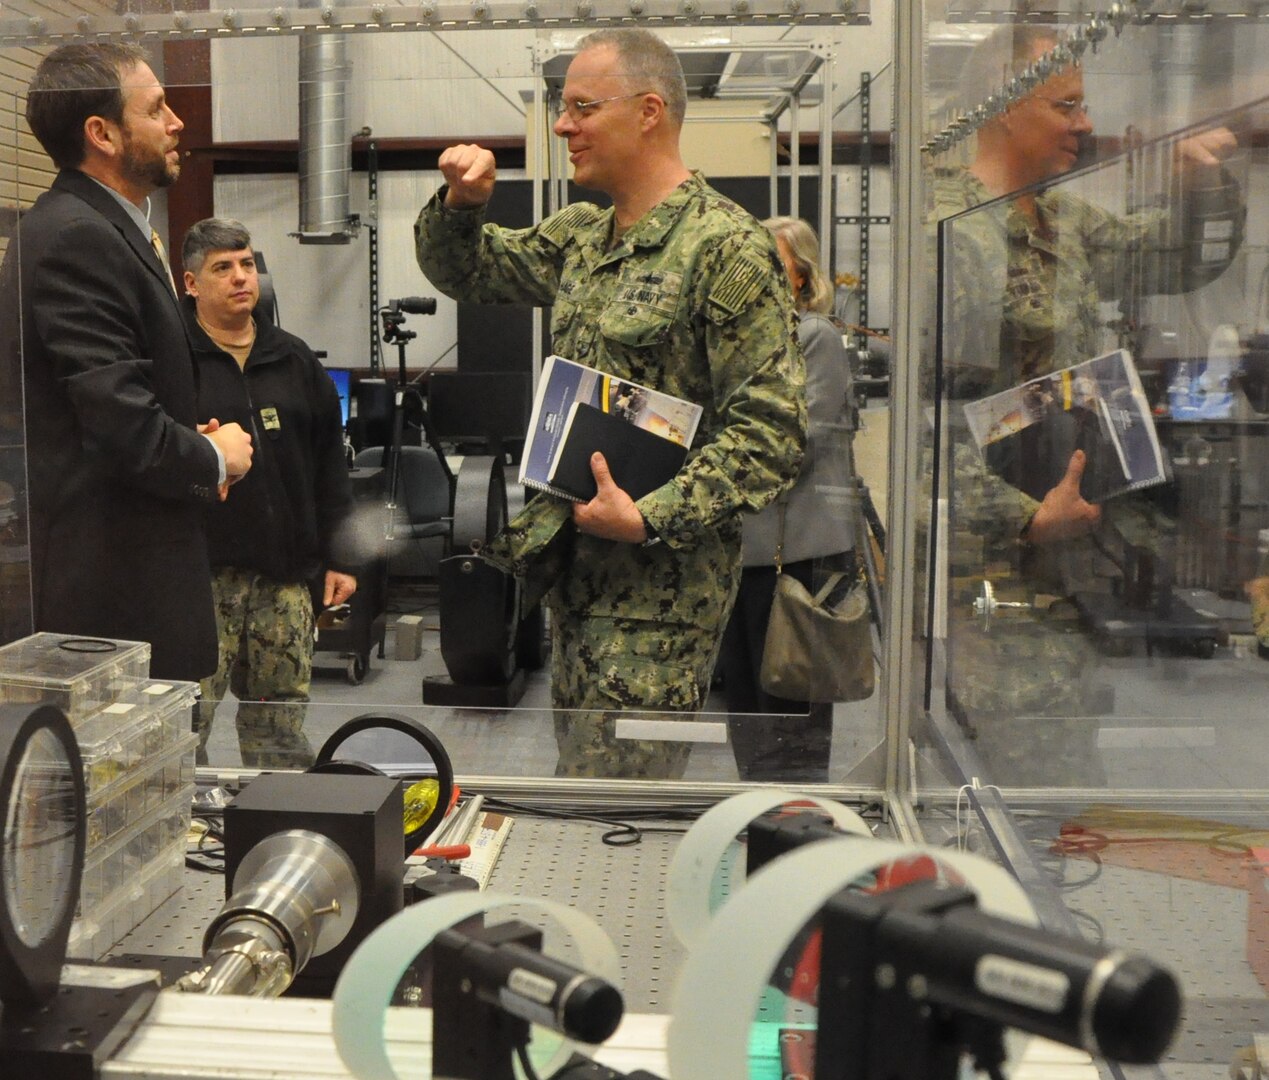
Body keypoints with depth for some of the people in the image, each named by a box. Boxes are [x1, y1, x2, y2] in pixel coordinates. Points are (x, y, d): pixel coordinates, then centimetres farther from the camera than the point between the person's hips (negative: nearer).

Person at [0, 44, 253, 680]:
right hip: (116, 575, -10)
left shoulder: (100, 224, 15)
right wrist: (215, 457, -5)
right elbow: (125, 426, -24)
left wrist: (192, 445, 6)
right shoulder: (75, 237, -18)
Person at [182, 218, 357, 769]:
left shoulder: (294, 359, 15)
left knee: (282, 720, 11)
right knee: (186, 723, -4)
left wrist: (336, 557, 12)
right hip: (200, 573, -4)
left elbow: (330, 468, 16)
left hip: (287, 574, 5)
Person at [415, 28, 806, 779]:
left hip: (662, 586, -8)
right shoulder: (581, 237, 13)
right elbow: (465, 271, 26)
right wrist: (462, 204, 4)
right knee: (577, 786, 17)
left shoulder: (727, 247, -13)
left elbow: (773, 433, -17)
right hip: (576, 572, 9)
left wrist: (650, 519, -23)